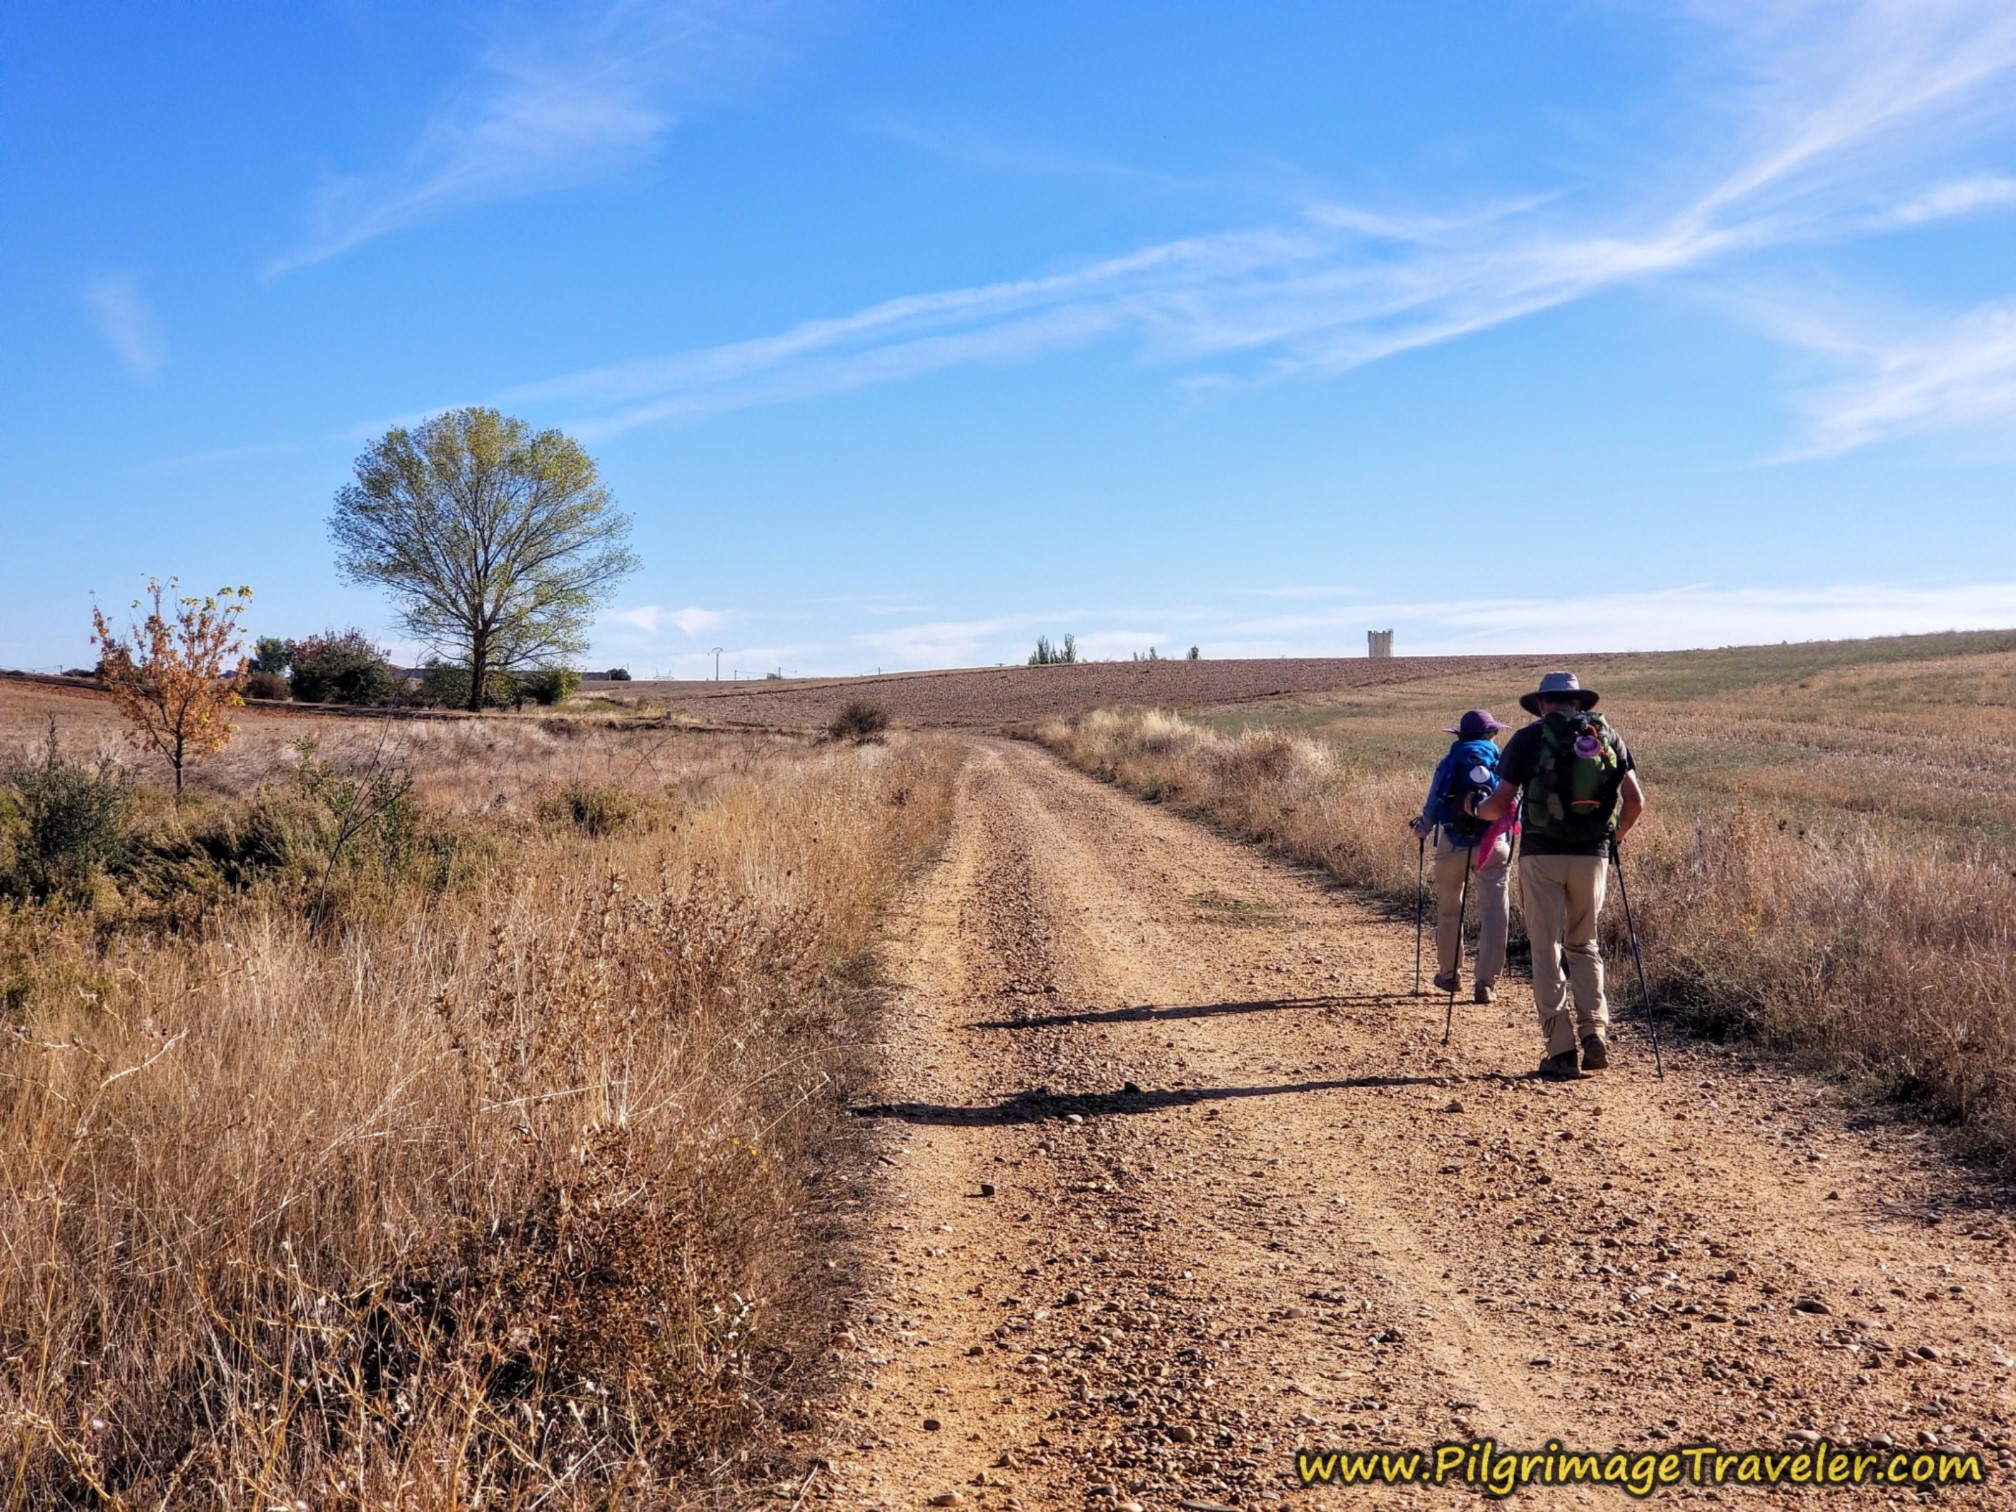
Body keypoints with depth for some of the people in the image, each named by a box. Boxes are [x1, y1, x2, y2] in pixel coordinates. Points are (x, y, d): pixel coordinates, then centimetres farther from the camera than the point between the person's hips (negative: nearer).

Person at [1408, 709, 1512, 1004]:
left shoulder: (1450, 764, 7)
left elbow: (1433, 805, 8)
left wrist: (1422, 829, 29)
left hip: (1453, 845, 1)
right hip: (1494, 845, -1)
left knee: (1448, 910, 16)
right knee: (1492, 913, 0)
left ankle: (1448, 974, 26)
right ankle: (1485, 982, -5)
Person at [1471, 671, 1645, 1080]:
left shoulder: (1529, 738, -1)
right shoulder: (1608, 736, 9)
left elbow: (1501, 805, -4)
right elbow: (1636, 802, 6)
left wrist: (1475, 808, 17)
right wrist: (1614, 837, 23)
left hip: (1542, 853, -3)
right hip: (1592, 854, 3)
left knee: (1547, 951, 4)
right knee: (1583, 946, 18)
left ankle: (1561, 1051, 1)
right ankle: (1595, 1033, 2)